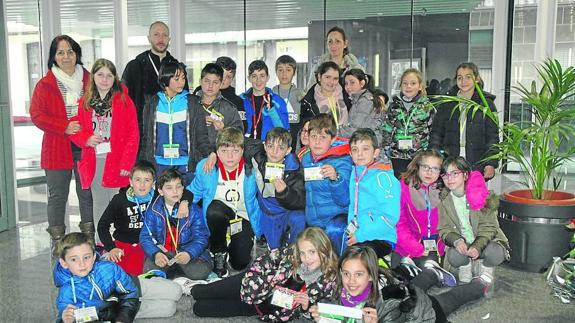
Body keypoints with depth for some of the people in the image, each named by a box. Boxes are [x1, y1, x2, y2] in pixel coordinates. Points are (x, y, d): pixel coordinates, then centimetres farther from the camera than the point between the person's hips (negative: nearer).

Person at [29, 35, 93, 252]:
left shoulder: (88, 80, 7)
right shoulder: (45, 85, -1)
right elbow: (36, 115, -4)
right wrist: (64, 127, -17)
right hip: (57, 148, -2)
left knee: (86, 192, 11)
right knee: (57, 196, 4)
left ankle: (88, 236, 23)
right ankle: (57, 240, 14)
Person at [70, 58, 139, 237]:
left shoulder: (124, 101, -1)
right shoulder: (84, 102, 9)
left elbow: (133, 135, -4)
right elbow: (74, 131, 13)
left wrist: (126, 163, -11)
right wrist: (87, 139, -9)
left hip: (117, 162, -3)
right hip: (93, 161, 3)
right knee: (99, 205, 12)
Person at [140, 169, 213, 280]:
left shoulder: (193, 210, -3)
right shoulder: (153, 210, 0)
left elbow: (201, 237, -8)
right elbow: (145, 237, -5)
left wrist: (189, 253, -28)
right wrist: (156, 254, -25)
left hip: (187, 251, 0)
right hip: (161, 251, 0)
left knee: (199, 273, -25)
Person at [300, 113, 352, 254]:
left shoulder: (342, 161, -11)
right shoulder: (306, 158, 6)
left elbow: (344, 201, -20)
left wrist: (335, 178, -36)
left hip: (335, 217, -6)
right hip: (310, 220, 6)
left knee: (334, 230, -34)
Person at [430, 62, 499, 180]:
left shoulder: (486, 103, 5)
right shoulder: (447, 103, 10)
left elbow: (493, 137, 3)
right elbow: (436, 132, 10)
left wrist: (491, 164, -7)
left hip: (477, 166, -1)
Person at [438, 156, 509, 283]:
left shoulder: (479, 194, -13)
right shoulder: (444, 200, -5)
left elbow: (488, 227, -11)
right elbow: (444, 229, -4)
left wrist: (477, 247, -29)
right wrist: (456, 241, -27)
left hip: (484, 240, -1)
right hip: (461, 244, 1)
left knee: (496, 253, -33)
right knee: (453, 256, -32)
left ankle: (485, 275, 3)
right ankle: (465, 275, 4)